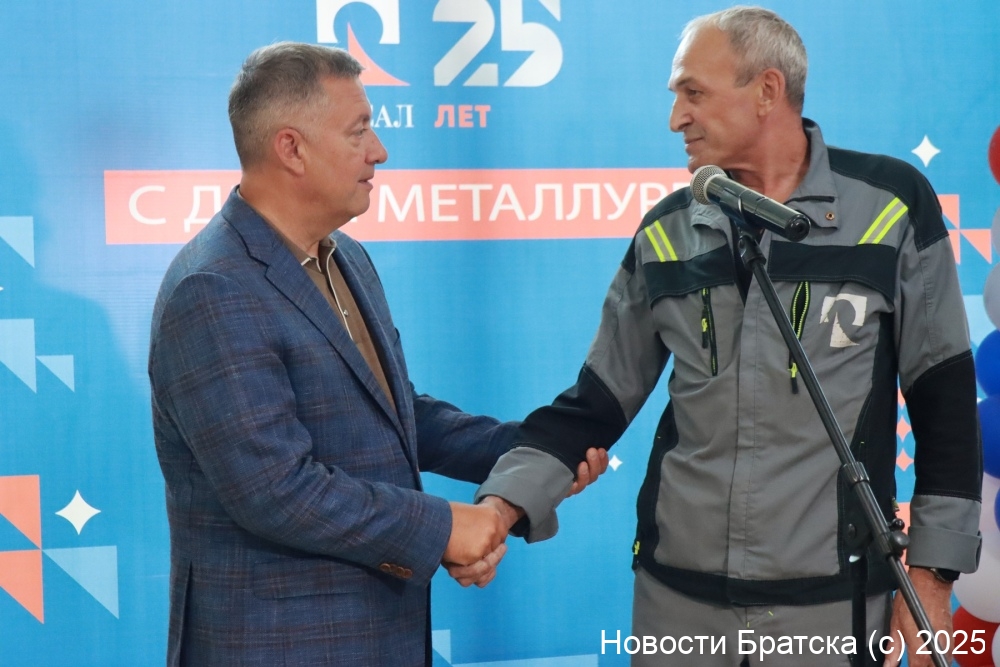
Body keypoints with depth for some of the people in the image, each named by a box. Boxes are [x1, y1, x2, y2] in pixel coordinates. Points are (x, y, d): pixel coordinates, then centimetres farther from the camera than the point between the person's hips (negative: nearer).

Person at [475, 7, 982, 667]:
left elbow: (944, 397, -1)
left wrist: (931, 571, -2)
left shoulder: (892, 203, -5)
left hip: (833, 596, -3)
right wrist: (503, 505, -9)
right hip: (678, 589, 3)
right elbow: (596, 402, 6)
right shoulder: (665, 232, 3)